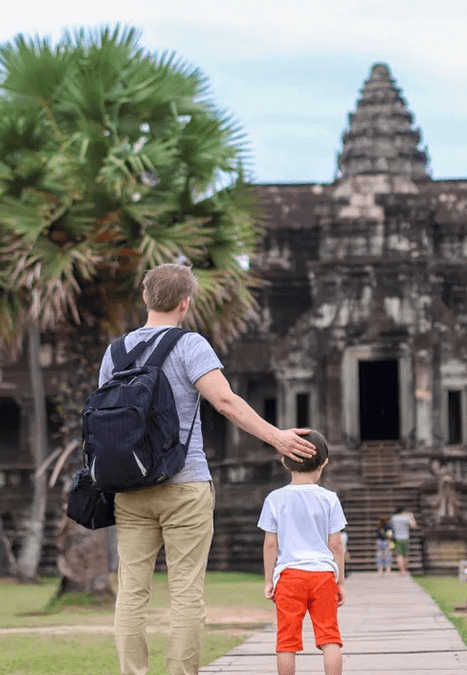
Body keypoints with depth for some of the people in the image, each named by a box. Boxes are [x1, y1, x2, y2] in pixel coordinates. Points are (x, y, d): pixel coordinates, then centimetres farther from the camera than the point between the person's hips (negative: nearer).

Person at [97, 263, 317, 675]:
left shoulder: (116, 351, 12)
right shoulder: (189, 345, -4)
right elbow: (225, 400, -16)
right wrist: (275, 436, -16)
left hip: (130, 488, 5)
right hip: (184, 485, -5)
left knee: (132, 591, 4)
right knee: (186, 591, -1)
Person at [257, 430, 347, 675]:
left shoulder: (275, 499, 2)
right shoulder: (329, 499, 2)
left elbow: (270, 544, 3)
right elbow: (335, 544, 4)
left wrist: (269, 580, 10)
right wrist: (341, 581, 12)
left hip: (289, 574, 0)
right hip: (323, 572, 0)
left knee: (287, 640, 3)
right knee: (329, 637, 1)